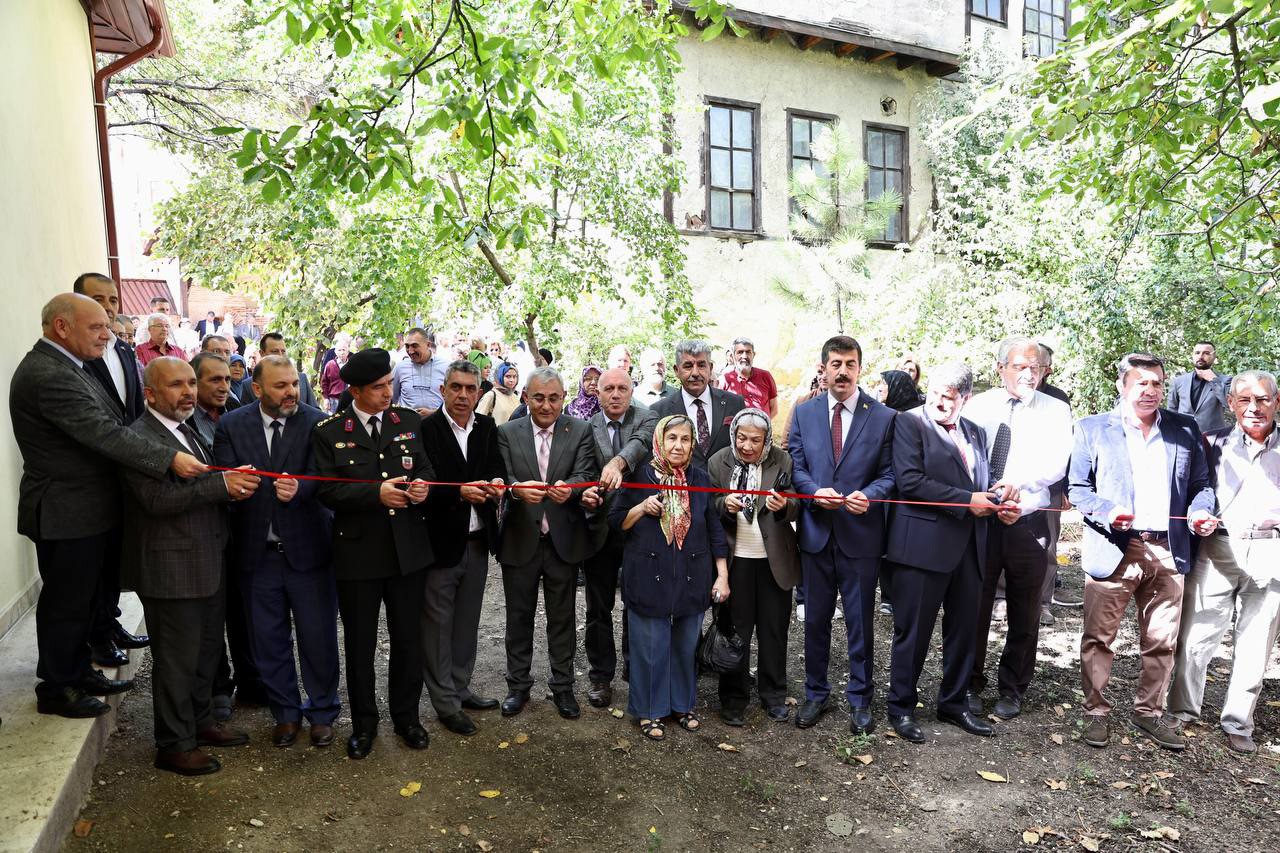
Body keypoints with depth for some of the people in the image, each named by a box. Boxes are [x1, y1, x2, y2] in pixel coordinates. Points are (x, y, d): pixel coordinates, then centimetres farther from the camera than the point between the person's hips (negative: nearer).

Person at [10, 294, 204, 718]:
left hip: (84, 508, 10)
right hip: (66, 513, -10)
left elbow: (108, 425, 12)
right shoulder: (46, 375, -23)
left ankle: (79, 673, 36)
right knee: (65, 602, 7)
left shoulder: (62, 366, 10)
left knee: (84, 599, 21)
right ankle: (56, 688, 24)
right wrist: (169, 458, -36)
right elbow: (104, 433, -31)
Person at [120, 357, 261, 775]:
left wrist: (235, 487, -4)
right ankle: (175, 745, 21)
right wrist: (222, 484, -28)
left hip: (208, 563, 9)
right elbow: (158, 498, -25)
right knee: (177, 658, 5)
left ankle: (201, 722, 37)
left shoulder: (190, 431, 13)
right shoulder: (139, 438, -15)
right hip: (171, 570, -9)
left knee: (206, 649, 20)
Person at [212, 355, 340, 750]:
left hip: (308, 547, -2)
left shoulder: (317, 422, -7)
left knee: (318, 636, 8)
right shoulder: (231, 426, 1)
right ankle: (286, 712, 34)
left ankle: (322, 712, 28)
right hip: (256, 551, 2)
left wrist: (299, 489, -38)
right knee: (268, 641, 14)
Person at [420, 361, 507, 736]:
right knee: (438, 626, 7)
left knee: (467, 622, 18)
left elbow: (497, 468, 1)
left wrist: (495, 482, -22)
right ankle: (446, 703, 21)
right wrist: (459, 493, -31)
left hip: (477, 541, 5)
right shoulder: (426, 429, -11)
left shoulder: (487, 427, 6)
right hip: (440, 540, -5)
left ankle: (460, 689, 35)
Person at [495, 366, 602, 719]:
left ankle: (563, 686, 28)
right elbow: (502, 478, -11)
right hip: (520, 540, 1)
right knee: (519, 616, 13)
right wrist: (517, 489, -34)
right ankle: (518, 686, 30)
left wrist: (569, 488, -37)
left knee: (562, 617, 12)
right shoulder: (507, 433, 0)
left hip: (564, 539, 0)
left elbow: (585, 473, -14)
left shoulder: (580, 431, -1)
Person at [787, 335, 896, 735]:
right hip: (816, 531, 2)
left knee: (860, 620, 11)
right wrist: (815, 492, -15)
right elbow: (796, 466, 4)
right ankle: (815, 694, 30)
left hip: (861, 533, -2)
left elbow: (889, 474, -1)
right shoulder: (804, 413, 4)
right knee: (815, 619, 13)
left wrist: (869, 496, -20)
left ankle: (860, 698, 29)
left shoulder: (884, 416, -2)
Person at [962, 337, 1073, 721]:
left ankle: (1012, 690, 28)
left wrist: (1015, 483, -25)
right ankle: (971, 685, 24)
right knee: (975, 607, 8)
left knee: (1024, 613, 11)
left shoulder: (1055, 410, 0)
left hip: (1027, 521, 0)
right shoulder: (978, 405, 4)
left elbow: (1055, 464, -11)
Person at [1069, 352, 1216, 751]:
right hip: (1113, 550, -3)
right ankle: (1095, 712, 16)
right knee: (1099, 638, 2)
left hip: (1168, 551, 3)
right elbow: (1078, 488, 2)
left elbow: (1200, 484, 15)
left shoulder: (1186, 429, 12)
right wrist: (1107, 512, -16)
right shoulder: (1093, 429, 4)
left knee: (1161, 642, 11)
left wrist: (1202, 510, -6)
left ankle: (1149, 712, 28)